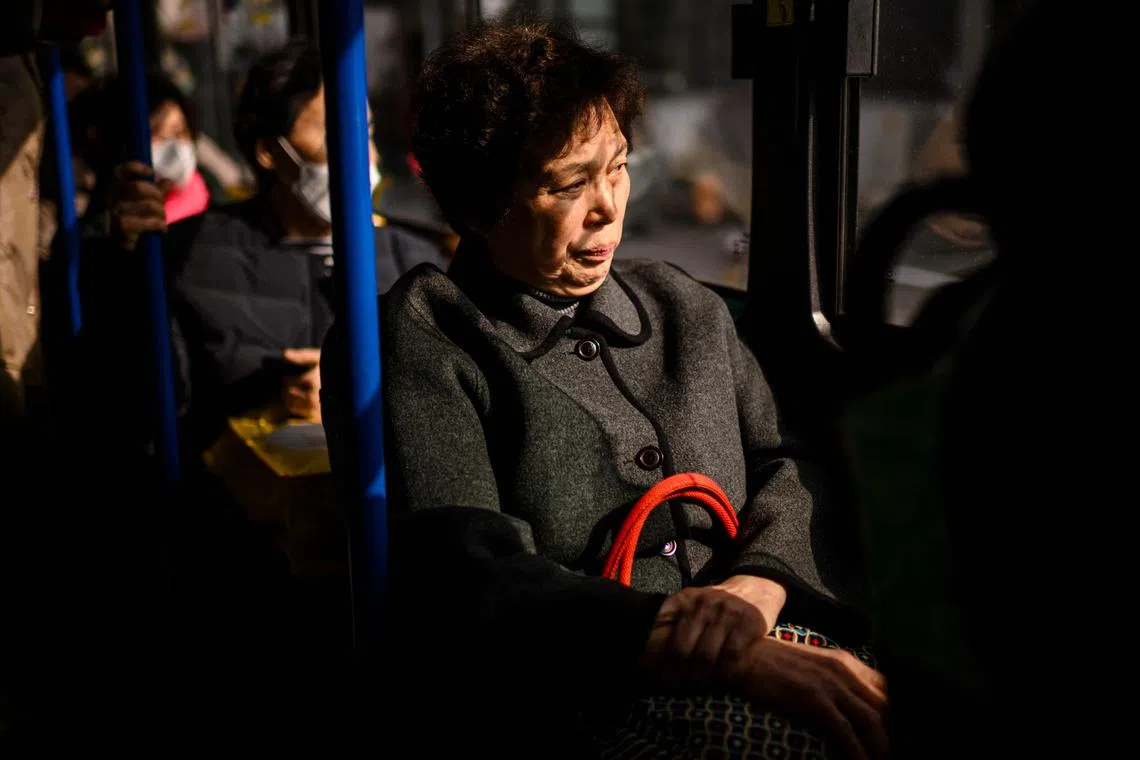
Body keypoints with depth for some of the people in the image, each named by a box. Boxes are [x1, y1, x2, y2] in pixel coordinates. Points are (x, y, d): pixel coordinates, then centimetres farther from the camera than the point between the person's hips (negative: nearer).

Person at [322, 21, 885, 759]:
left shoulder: (687, 309, 17)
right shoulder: (409, 343, -2)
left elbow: (788, 460, 12)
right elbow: (467, 586, -13)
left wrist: (757, 586, -11)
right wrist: (724, 657, -23)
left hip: (767, 658, 6)